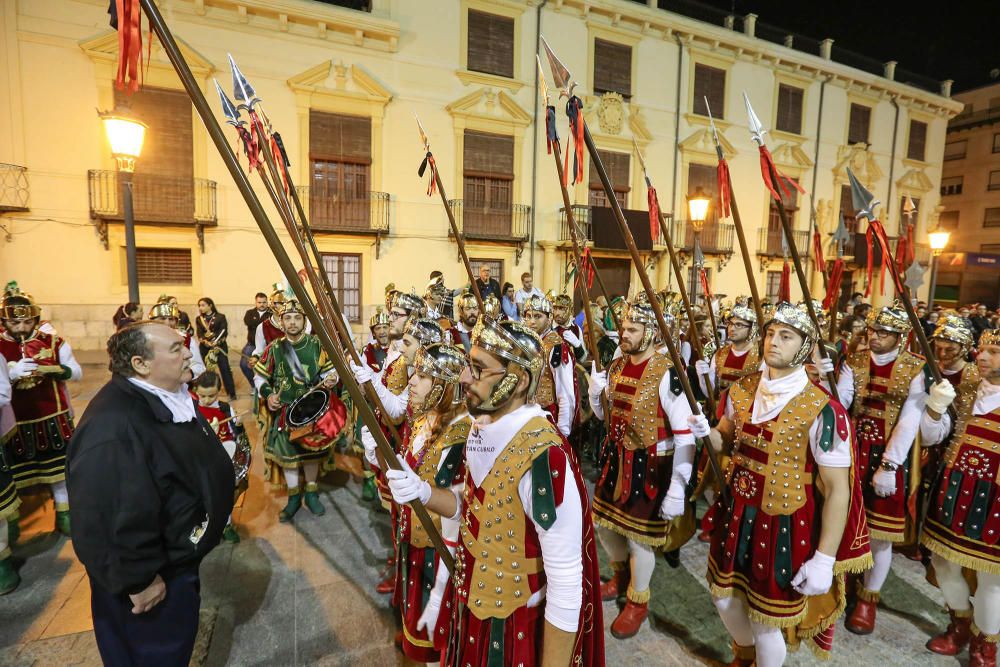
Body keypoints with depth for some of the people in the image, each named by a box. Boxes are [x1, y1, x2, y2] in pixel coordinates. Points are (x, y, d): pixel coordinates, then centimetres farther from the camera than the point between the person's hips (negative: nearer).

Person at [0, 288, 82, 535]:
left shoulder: (53, 342, -2)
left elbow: (77, 372, -1)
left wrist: (52, 369, -20)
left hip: (53, 420, 1)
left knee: (58, 468, 12)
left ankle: (63, 513, 27)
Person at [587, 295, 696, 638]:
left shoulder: (667, 374, -21)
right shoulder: (616, 365, 1)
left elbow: (685, 435, -21)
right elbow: (604, 414, 12)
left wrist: (677, 489, -24)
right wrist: (596, 388, -9)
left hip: (649, 463, -7)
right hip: (615, 456, 7)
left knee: (639, 535, 8)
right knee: (603, 521, 20)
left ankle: (638, 602, 35)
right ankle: (621, 576, 49)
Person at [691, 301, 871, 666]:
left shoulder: (823, 411, -19)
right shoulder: (742, 389, -2)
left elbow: (838, 489, -16)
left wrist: (825, 559, -16)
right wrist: (706, 432, -11)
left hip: (785, 524, -5)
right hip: (736, 513, 6)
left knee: (766, 620, 12)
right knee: (724, 597, 23)